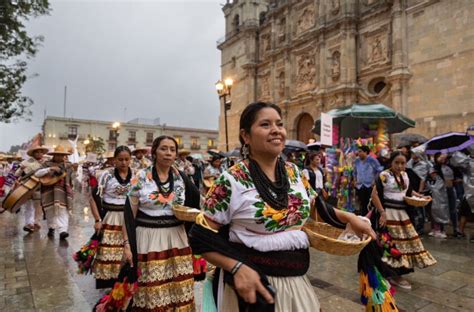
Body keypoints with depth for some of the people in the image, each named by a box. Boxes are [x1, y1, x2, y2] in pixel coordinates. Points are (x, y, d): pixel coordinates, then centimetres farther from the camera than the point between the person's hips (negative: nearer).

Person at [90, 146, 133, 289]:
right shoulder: (107, 174, -4)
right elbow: (93, 198, -4)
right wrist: (98, 220, -10)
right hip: (110, 220, -2)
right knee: (107, 255, 2)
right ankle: (106, 291, 20)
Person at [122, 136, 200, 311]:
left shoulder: (181, 178, 3)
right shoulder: (140, 178, -5)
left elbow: (194, 206, 15)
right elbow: (129, 214, -5)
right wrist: (127, 243, -10)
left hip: (176, 239, 3)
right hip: (148, 241, -3)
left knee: (179, 291, 12)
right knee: (151, 293, 6)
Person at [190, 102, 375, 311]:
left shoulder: (295, 173, 2)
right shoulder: (231, 181, -15)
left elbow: (315, 207, 18)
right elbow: (202, 237, -12)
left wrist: (349, 217, 7)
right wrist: (237, 268, -22)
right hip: (255, 283, -5)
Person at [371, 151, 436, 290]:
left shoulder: (405, 175, 9)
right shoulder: (384, 175, -14)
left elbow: (409, 191, 26)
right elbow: (374, 194, -19)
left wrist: (420, 196, 9)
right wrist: (382, 213, -22)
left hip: (402, 213, 8)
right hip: (389, 213, -8)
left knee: (407, 241, 12)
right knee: (393, 243, -5)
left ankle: (397, 274, 26)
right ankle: (395, 276, 8)